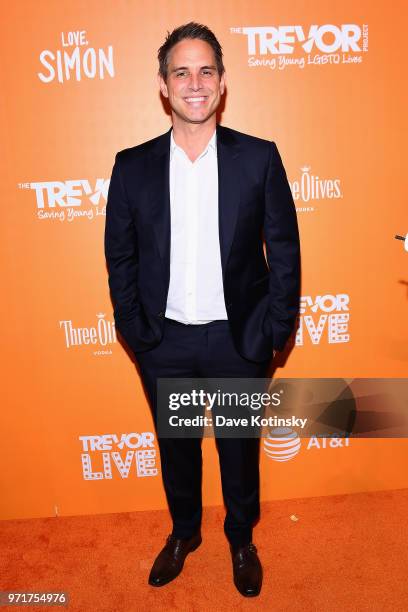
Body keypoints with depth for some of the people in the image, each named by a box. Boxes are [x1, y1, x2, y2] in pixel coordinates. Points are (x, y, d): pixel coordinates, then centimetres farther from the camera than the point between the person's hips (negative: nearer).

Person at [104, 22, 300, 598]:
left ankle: (242, 539, 45)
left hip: (238, 339, -1)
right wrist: (135, 330, -3)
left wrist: (276, 330, -6)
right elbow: (120, 257, 2)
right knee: (176, 447, 20)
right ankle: (184, 532, 48)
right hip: (164, 343, 2)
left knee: (240, 448, 18)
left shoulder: (259, 157, -6)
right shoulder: (132, 166, -3)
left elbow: (284, 251, -3)